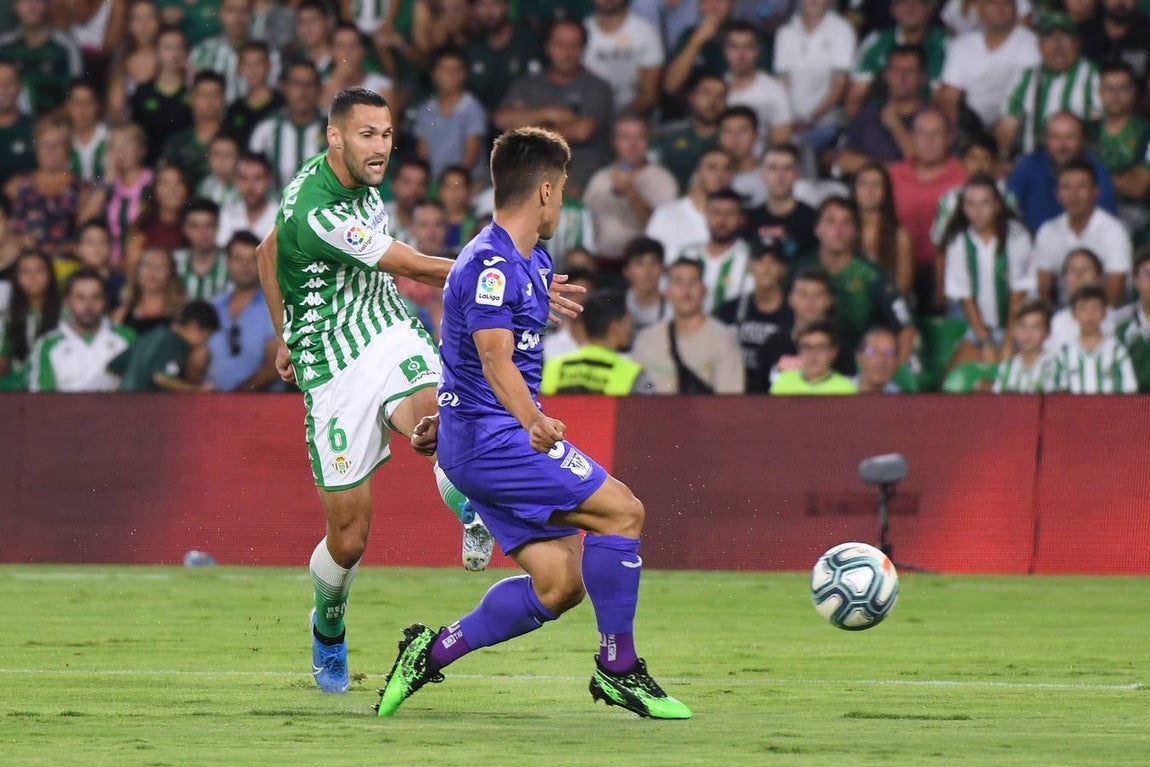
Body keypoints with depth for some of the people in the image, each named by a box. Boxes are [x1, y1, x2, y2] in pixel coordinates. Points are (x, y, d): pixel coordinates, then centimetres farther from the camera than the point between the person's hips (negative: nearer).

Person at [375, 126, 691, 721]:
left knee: (559, 583, 2)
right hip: (491, 439, -10)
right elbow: (496, 360, -29)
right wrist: (534, 424, -41)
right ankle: (618, 668, -8)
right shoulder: (490, 265, -17)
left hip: (484, 441, 10)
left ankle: (432, 652, 9)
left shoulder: (534, 263, 17)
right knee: (621, 511, -14)